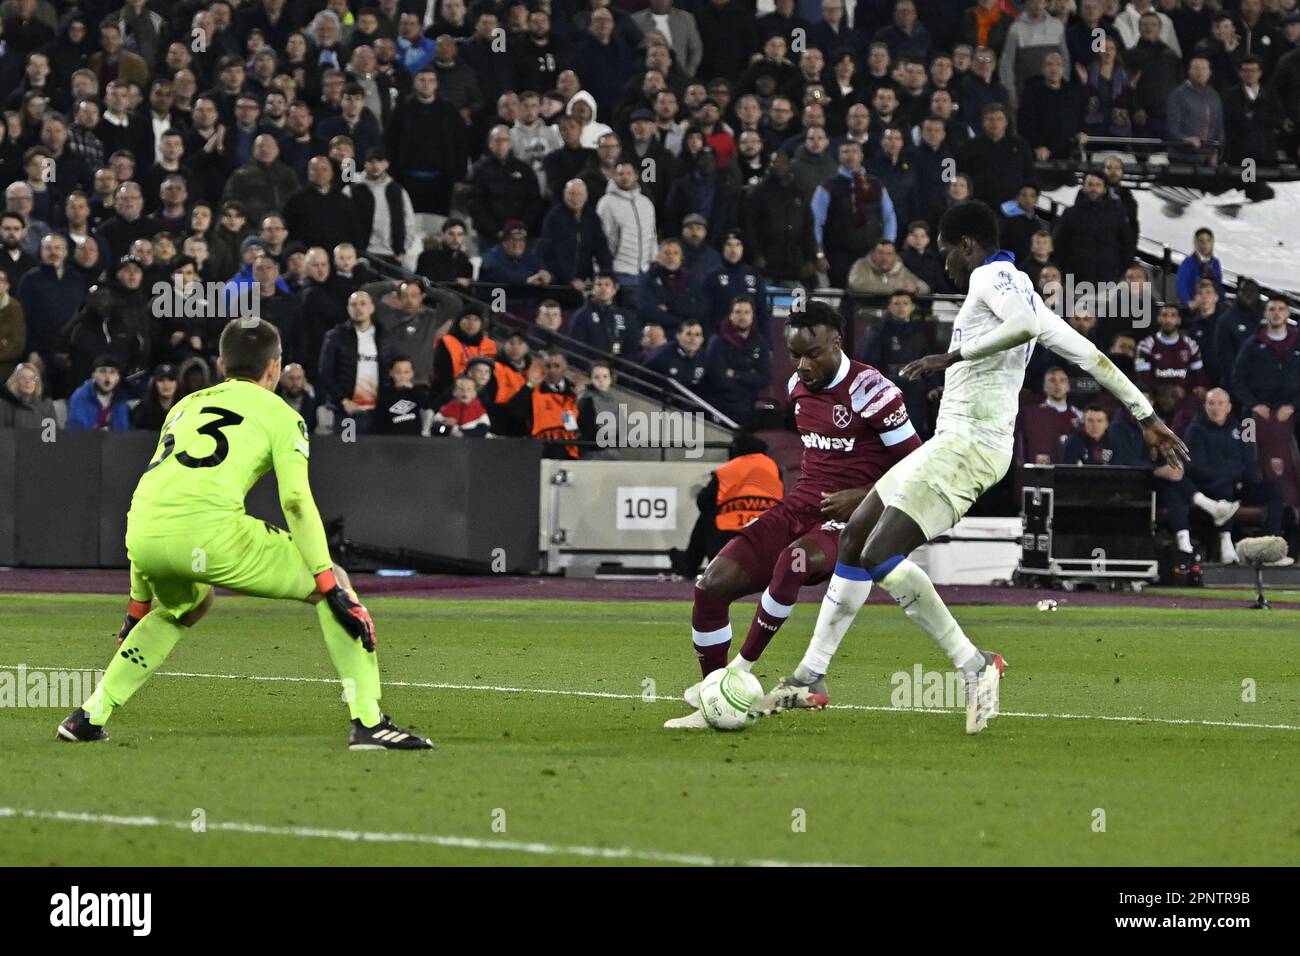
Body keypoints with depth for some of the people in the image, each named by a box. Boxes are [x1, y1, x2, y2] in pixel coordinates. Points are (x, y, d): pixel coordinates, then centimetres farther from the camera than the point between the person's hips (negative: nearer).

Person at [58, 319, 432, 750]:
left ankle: (90, 715, 28)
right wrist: (331, 587, -2)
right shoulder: (280, 414, 16)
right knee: (331, 584, 12)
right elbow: (296, 500, 0)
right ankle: (368, 722, 1)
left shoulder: (185, 405, 32)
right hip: (210, 529, -6)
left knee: (186, 604, 38)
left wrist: (140, 602, 38)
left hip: (142, 535, 6)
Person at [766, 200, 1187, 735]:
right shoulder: (1017, 287, 21)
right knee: (855, 536, 13)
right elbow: (1089, 355, 21)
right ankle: (811, 677, 17)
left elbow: (1026, 324, -30)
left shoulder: (992, 275, -7)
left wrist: (953, 356, -27)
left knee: (880, 556, -19)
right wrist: (1147, 417, 23)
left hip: (969, 444, -11)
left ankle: (974, 666, -20)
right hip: (954, 442, 11)